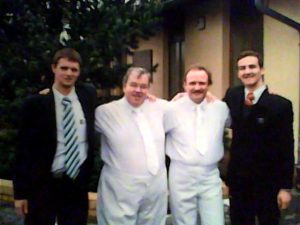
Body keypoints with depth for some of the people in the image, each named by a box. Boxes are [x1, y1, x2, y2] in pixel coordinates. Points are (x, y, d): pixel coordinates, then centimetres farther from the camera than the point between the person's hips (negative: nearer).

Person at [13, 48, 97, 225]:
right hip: (42, 185, -3)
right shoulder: (35, 103, -8)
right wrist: (21, 191, -6)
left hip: (77, 184, 3)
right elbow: (24, 149, -6)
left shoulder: (88, 94, 2)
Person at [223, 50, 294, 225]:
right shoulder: (232, 96, 0)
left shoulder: (280, 105, -13)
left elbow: (286, 149, -11)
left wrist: (286, 186, -11)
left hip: (268, 181, -3)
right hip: (238, 179, 4)